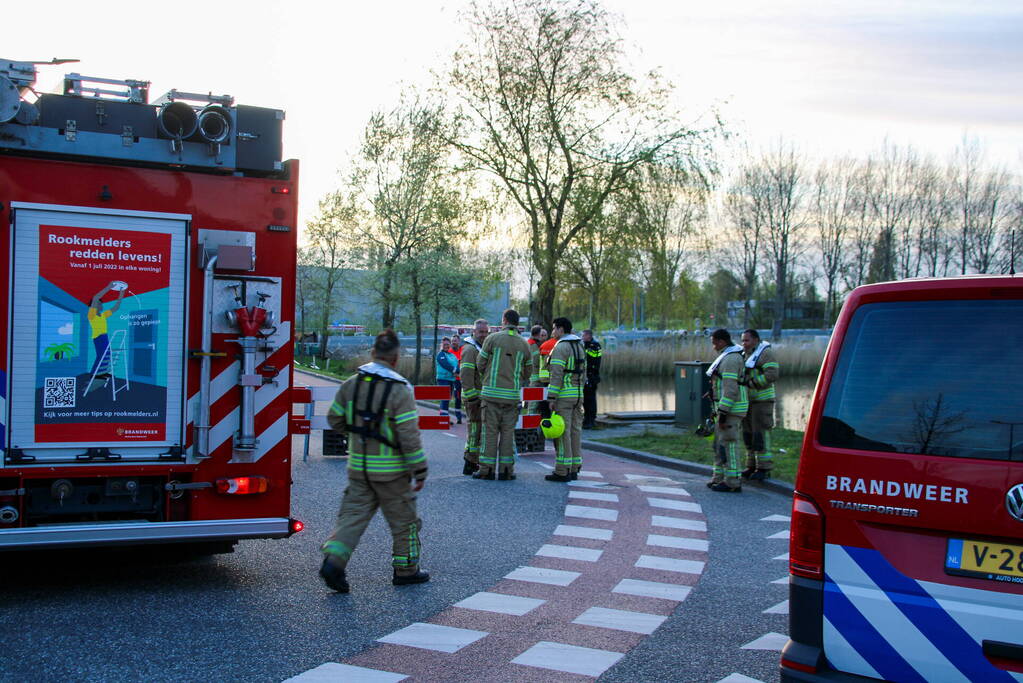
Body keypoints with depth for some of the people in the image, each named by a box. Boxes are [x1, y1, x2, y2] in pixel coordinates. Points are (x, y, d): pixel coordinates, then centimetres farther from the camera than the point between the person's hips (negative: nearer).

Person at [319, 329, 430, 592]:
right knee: (404, 520, 12)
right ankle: (405, 569, 22)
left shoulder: (351, 384, 0)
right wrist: (420, 471, -12)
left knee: (353, 514, 10)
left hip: (358, 467, 4)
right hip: (391, 471, -4)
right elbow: (409, 437, -19)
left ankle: (333, 560, -7)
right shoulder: (399, 390, -17)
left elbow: (334, 420, 9)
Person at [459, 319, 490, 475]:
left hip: (482, 396, 10)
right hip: (474, 397, -10)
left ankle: (474, 462, 21)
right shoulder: (470, 349, -13)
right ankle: (470, 465, -8)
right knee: (475, 428, -10)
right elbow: (465, 375, -21)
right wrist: (471, 398, -24)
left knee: (477, 430, 14)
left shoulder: (483, 348, 19)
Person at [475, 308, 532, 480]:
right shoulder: (524, 344, 5)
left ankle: (487, 469, 3)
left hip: (492, 392, -2)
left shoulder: (492, 338, -3)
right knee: (508, 431, 7)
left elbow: (480, 364, 1)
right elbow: (528, 371, 11)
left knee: (490, 431, 2)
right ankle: (506, 469, 7)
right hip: (512, 394, 2)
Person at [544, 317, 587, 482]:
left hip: (563, 394, -8)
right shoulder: (580, 346, 16)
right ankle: (574, 469, 13)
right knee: (575, 431, 10)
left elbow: (557, 374, -18)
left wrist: (552, 398, -17)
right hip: (578, 394, 9)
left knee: (562, 432, -6)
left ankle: (562, 471, -6)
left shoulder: (560, 347, -11)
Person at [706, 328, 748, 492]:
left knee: (728, 444, -7)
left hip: (730, 408, -11)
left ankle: (732, 483, -4)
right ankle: (719, 478, 22)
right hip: (725, 409, 11)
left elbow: (730, 389, -23)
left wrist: (723, 413, -22)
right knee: (720, 444, 15)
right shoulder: (729, 357, 17)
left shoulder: (730, 359, -17)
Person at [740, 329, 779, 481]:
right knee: (749, 434, 9)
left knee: (761, 434, -9)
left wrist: (750, 383, -21)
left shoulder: (765, 353, -10)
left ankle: (764, 468, -6)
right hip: (747, 401, 8)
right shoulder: (745, 355, 16)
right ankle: (752, 466, 16)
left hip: (762, 401, -8)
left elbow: (772, 375, -22)